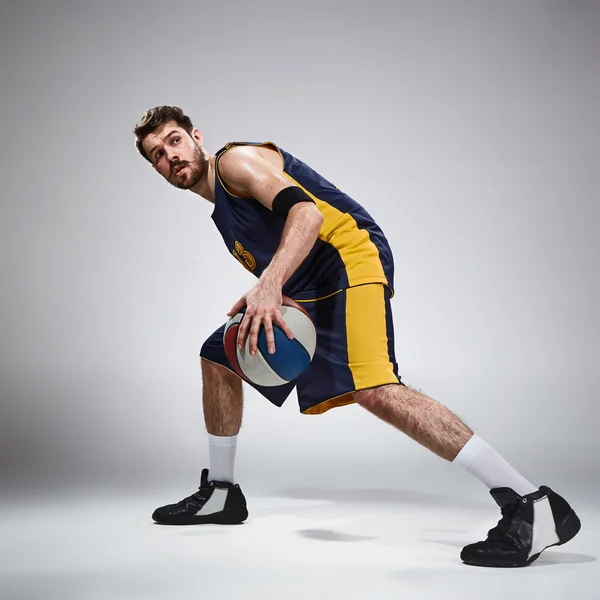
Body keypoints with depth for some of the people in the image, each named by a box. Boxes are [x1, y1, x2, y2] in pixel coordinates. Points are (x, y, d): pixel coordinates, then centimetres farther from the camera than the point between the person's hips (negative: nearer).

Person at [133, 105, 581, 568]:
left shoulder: (236, 159, -3)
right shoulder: (221, 206, 26)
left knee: (372, 388, -31)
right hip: (305, 291, 11)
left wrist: (269, 284, -35)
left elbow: (307, 211, -21)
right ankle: (220, 493, 30)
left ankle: (532, 506, -33)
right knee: (218, 358, 18)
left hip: (349, 258, -11)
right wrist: (260, 301, 9)